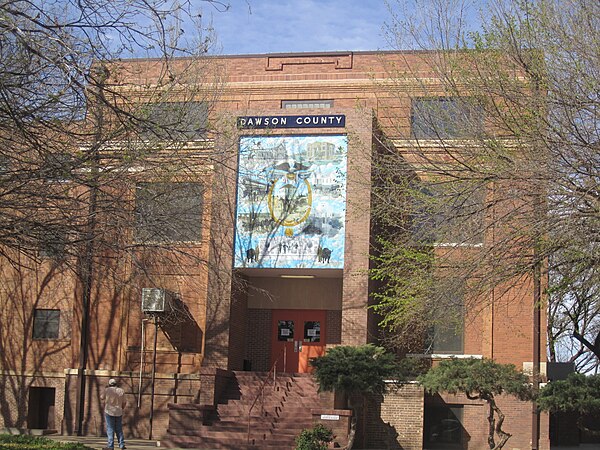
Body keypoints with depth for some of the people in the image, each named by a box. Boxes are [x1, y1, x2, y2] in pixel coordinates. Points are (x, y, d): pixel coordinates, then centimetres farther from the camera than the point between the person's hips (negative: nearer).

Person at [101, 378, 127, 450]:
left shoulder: (107, 390, -4)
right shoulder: (121, 391, 3)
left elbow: (102, 398, 13)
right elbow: (124, 403, 6)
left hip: (109, 412, -3)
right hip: (119, 412, 3)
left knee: (110, 429, -2)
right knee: (119, 429, 10)